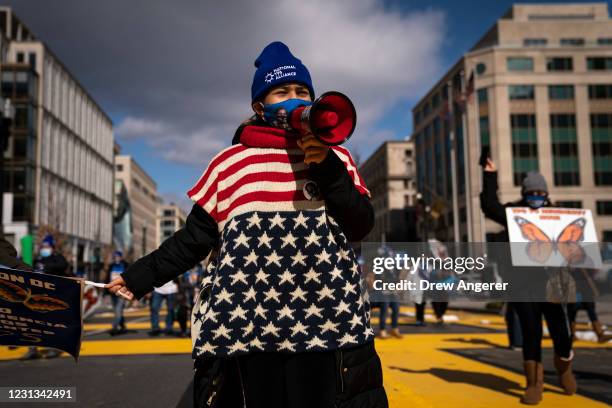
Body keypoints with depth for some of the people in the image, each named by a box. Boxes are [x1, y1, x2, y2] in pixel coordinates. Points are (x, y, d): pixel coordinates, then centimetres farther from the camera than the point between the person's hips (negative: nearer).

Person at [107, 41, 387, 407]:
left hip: (328, 326, 1)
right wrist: (142, 277, 5)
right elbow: (195, 238, 9)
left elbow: (362, 226, 2)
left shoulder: (335, 157, 12)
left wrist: (328, 169, -8)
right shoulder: (232, 162, 7)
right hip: (246, 326, -1)